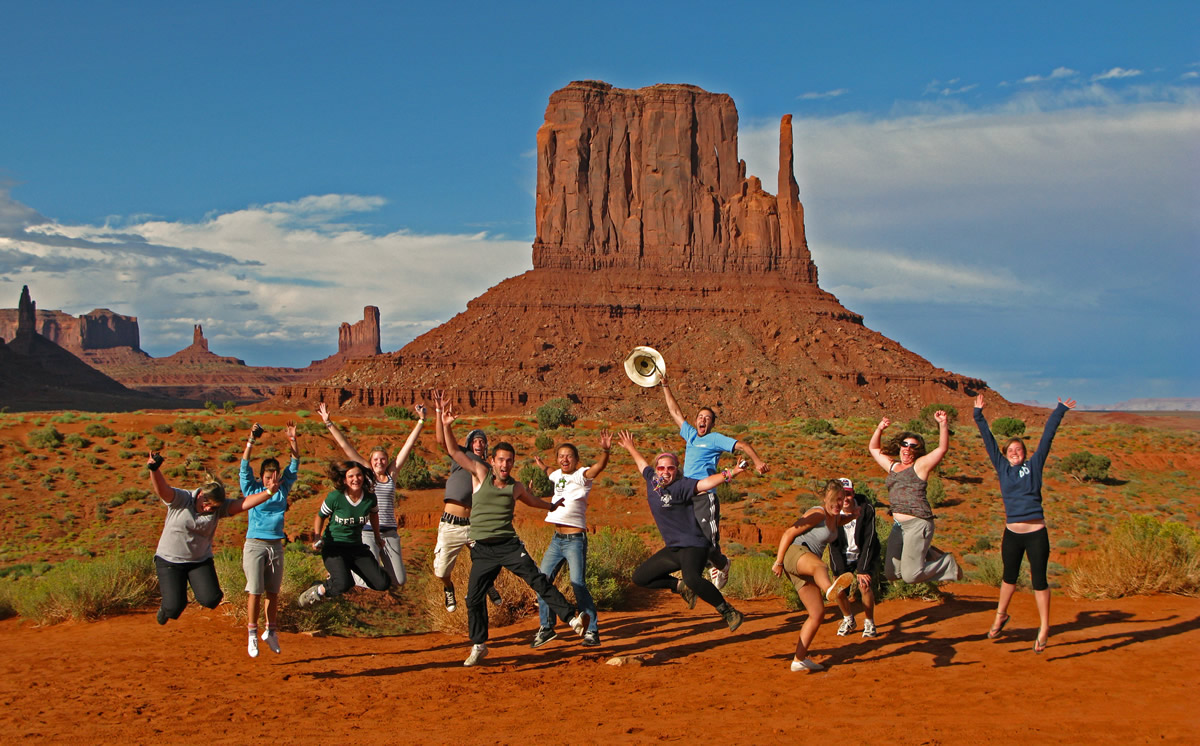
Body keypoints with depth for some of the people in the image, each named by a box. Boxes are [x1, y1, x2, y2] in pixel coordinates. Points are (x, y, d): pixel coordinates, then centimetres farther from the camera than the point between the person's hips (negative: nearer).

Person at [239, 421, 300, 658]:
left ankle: (271, 631, 20)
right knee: (255, 591, -6)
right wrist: (251, 440, -20)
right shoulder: (251, 488, 0)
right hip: (255, 545, -4)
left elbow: (295, 464, 7)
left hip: (276, 546, 4)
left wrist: (293, 440, -5)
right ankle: (252, 634, 0)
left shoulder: (283, 488, 8)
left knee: (273, 592, 9)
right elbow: (245, 466, -10)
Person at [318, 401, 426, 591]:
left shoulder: (392, 474, 9)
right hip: (368, 532, -4)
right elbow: (346, 447, 2)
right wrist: (329, 423, 0)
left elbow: (408, 446, 7)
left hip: (390, 533, 4)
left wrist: (421, 421, 5)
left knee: (399, 582, 2)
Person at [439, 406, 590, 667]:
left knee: (538, 580, -15)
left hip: (509, 544, 0)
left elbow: (533, 500, 32)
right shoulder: (481, 474, 3)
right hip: (482, 549, 0)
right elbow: (453, 451, -1)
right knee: (474, 597, 0)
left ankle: (572, 618, -18)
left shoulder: (516, 487, 8)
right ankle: (478, 646, 16)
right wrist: (447, 426, -13)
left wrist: (552, 506, 47)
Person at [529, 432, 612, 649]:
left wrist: (605, 451, -46)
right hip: (557, 539, 7)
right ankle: (546, 627, 19)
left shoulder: (582, 475, -7)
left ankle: (592, 631, -1)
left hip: (575, 540, -7)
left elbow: (599, 466, -29)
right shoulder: (557, 475, 13)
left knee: (578, 585, -12)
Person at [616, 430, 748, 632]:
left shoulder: (681, 486, -13)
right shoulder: (652, 481, 8)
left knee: (692, 578, -35)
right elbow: (643, 464, 29)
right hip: (672, 549, 9)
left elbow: (705, 483, -28)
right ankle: (681, 586, 19)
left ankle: (727, 610, -20)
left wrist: (730, 473, -43)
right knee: (640, 577, 10)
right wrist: (630, 448, 44)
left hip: (693, 545, -9)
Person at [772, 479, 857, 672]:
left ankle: (799, 659, 10)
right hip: (795, 552, -10)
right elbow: (789, 533, -11)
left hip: (805, 567, 10)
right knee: (820, 566, -44)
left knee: (818, 613, 4)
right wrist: (778, 562, -13)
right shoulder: (817, 514, -9)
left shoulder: (836, 519, 16)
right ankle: (830, 589, -81)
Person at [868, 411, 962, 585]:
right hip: (898, 525, 8)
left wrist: (943, 425, -23)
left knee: (910, 576, -10)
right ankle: (928, 554, 25)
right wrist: (879, 429, 16)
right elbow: (873, 448, 30)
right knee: (891, 573, 7)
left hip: (918, 524, -8)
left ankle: (948, 563, 14)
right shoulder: (893, 466, 19)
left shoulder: (920, 465, 1)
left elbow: (942, 448, -11)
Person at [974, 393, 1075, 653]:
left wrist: (1060, 410, 11)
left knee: (1039, 581, 1)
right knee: (1009, 577, 18)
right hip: (1012, 534, 2)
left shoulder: (1034, 465, 5)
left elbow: (1047, 436, 7)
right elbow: (988, 440, 12)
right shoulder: (1002, 468, 9)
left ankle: (1044, 628, 11)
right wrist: (979, 416, 12)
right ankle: (1001, 615, 37)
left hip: (1036, 534, -2)